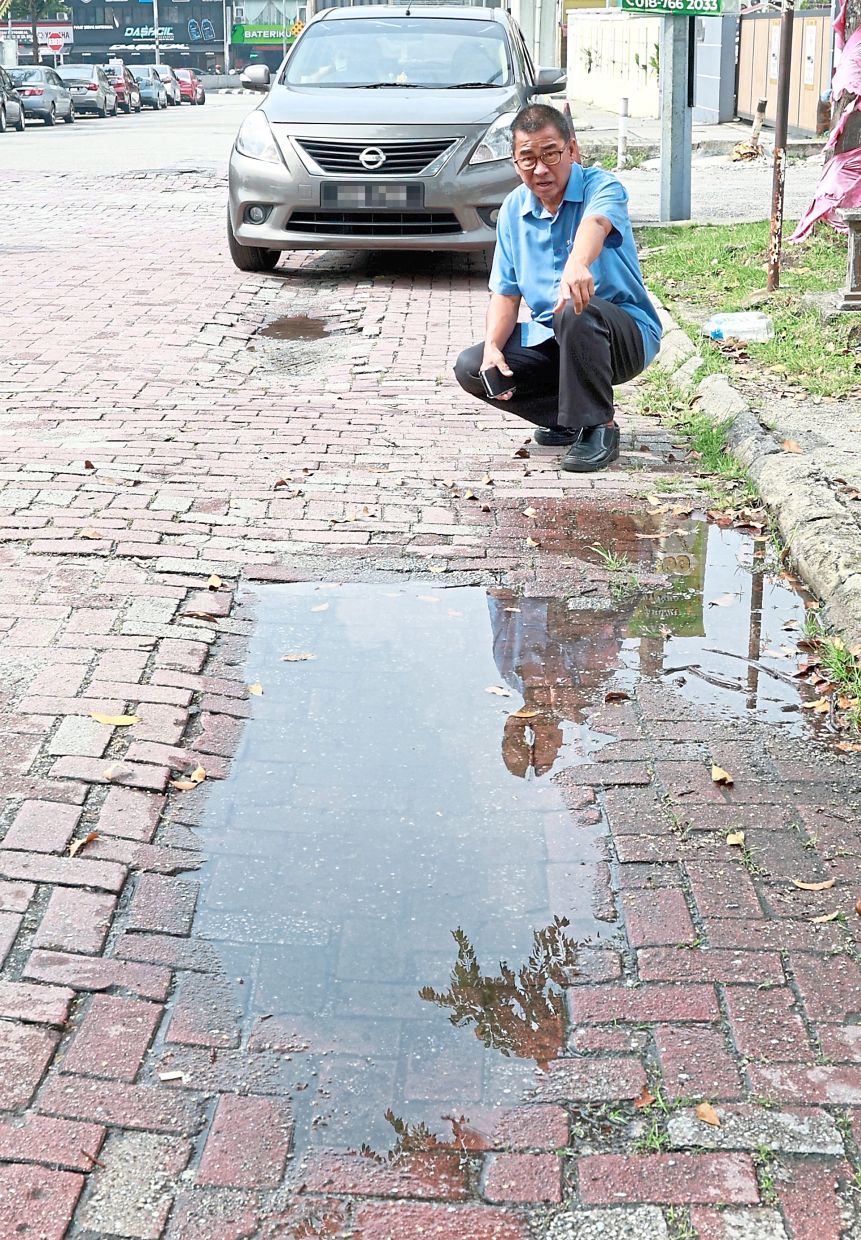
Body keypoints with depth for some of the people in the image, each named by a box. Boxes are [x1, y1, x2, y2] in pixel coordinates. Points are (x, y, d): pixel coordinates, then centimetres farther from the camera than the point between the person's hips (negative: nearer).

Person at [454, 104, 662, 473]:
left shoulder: (602, 186, -14)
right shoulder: (514, 209, 4)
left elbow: (596, 223, -41)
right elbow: (505, 293, 6)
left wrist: (577, 265, -65)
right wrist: (492, 347, -15)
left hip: (625, 335, -6)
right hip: (551, 340, 6)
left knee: (577, 312, -39)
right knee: (471, 368, -13)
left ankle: (598, 427, -22)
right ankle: (572, 418, -2)